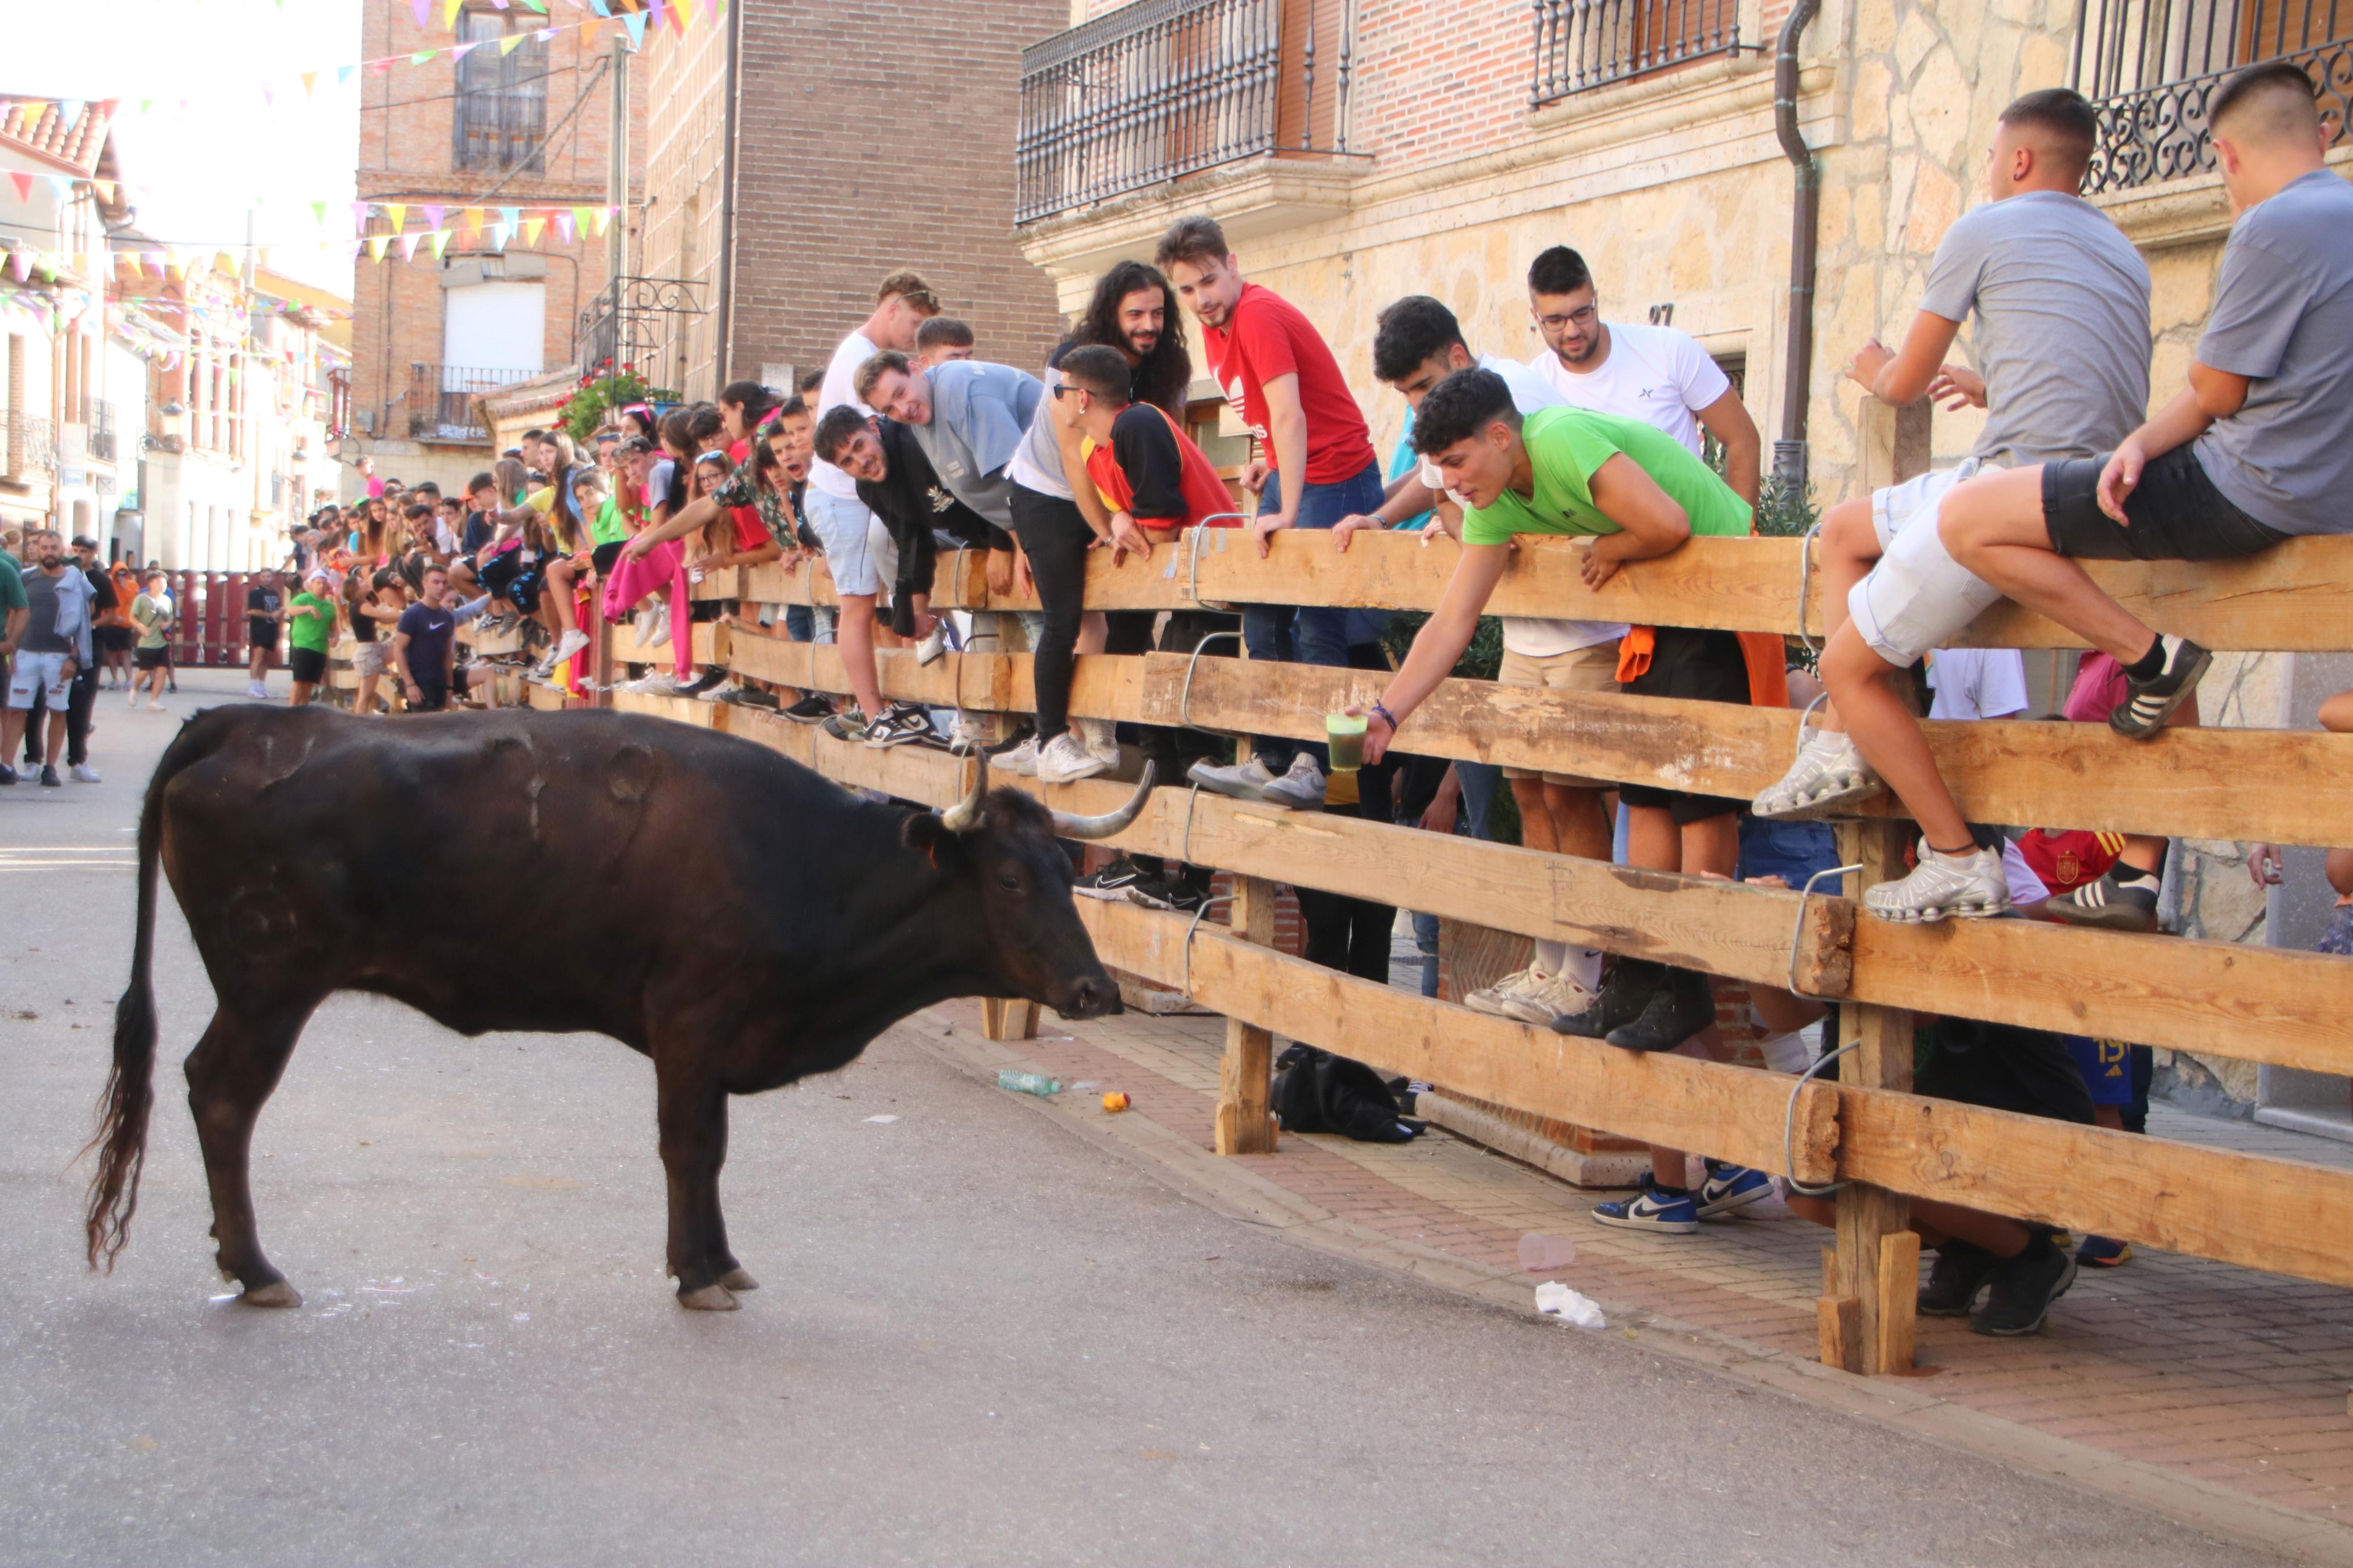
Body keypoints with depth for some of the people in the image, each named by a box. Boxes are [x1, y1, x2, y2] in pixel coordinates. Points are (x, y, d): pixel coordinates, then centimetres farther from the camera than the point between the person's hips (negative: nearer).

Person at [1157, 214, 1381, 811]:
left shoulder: (1259, 315, -19)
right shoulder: (1215, 326, 9)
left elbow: (1289, 415, -27)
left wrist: (1288, 513, -31)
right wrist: (1269, 462, 0)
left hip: (1337, 477, -10)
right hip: (1287, 476, 10)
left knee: (1318, 627, -12)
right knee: (1263, 620, 10)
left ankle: (1310, 767, -11)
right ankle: (1269, 760, 15)